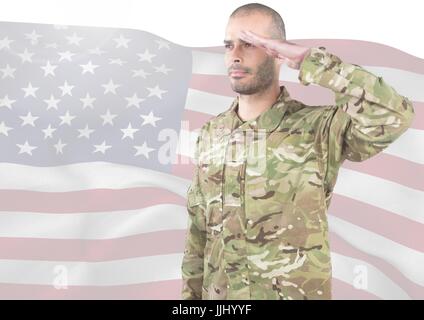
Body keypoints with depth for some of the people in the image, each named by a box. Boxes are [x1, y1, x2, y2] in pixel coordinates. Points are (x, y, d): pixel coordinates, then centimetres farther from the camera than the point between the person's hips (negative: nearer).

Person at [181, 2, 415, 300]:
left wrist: (308, 59, -27)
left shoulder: (318, 128, -14)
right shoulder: (211, 134, 0)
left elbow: (395, 116, -34)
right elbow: (199, 229, 5)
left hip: (297, 293, -3)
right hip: (219, 293, 4)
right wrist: (191, 293, 8)